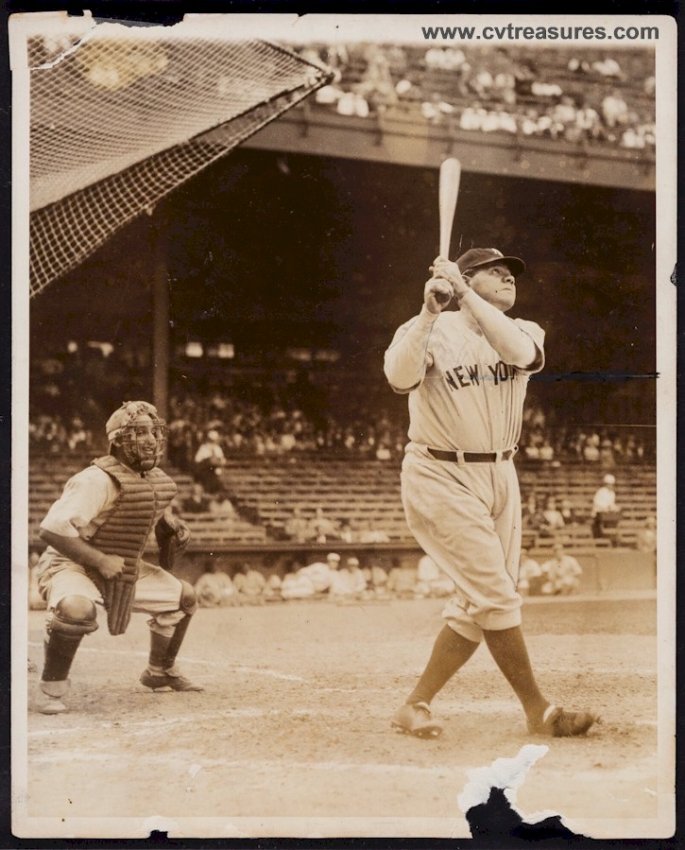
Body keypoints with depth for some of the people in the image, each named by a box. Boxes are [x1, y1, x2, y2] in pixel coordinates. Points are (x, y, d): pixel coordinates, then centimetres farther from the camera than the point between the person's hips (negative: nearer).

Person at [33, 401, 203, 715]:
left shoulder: (158, 481, 1)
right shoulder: (98, 480, -26)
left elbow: (156, 513, 24)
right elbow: (51, 529, -31)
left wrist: (173, 527, 1)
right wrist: (101, 560, -32)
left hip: (123, 568, 8)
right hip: (72, 566, -8)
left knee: (184, 596, 12)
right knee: (77, 608, -41)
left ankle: (160, 672, 33)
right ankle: (51, 689, -20)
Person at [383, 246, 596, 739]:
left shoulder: (523, 332, 7)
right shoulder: (432, 330, -6)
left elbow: (520, 352, -18)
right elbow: (400, 377, -26)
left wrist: (467, 296, -23)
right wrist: (430, 312, -33)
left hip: (501, 477, 7)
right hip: (442, 477, -6)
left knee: (479, 606, 6)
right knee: (497, 596, -10)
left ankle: (416, 705, 14)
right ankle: (539, 711, 0)